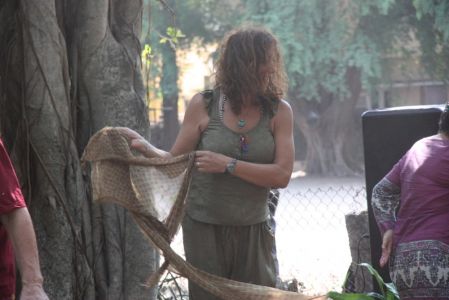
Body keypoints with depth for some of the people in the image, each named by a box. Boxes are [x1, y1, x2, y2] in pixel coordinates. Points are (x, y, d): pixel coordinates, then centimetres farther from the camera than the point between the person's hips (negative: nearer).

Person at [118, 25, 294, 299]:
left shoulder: (278, 111, -4)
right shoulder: (203, 106, -4)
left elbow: (282, 175, -12)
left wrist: (228, 165, -20)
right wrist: (146, 147, -16)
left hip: (254, 232, 1)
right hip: (205, 230, -1)